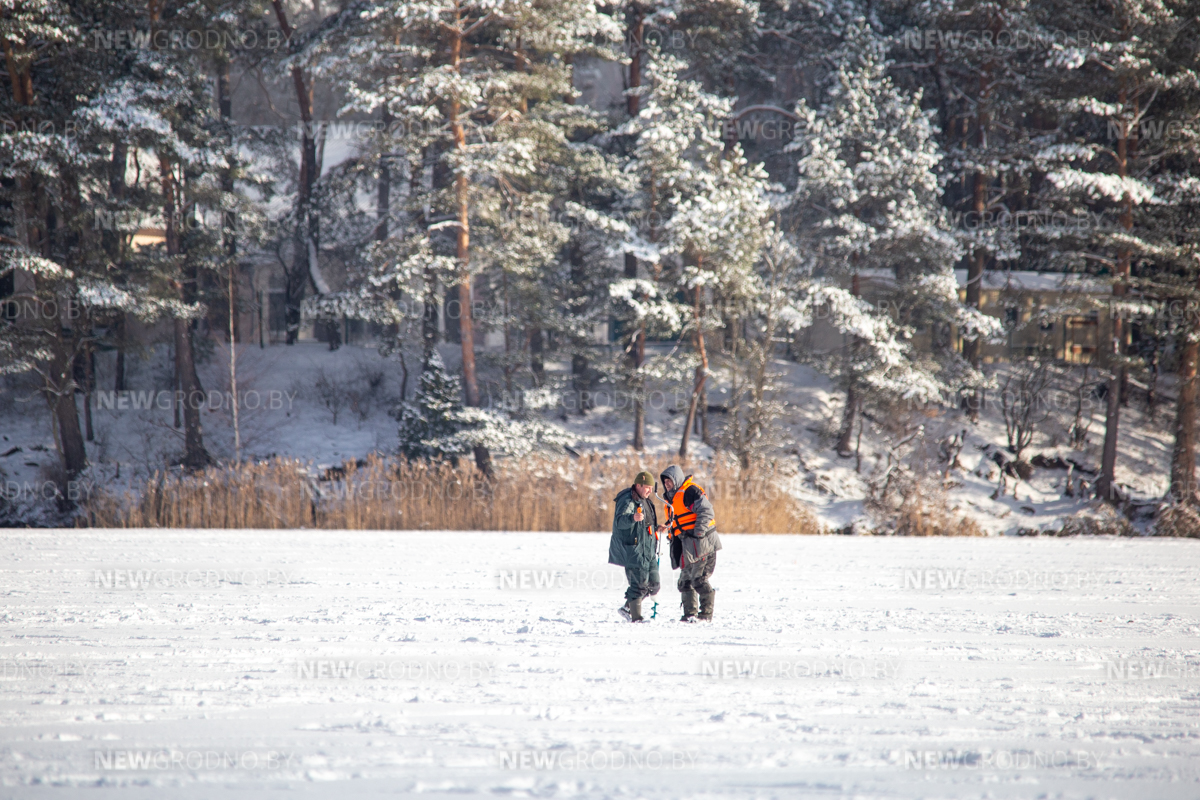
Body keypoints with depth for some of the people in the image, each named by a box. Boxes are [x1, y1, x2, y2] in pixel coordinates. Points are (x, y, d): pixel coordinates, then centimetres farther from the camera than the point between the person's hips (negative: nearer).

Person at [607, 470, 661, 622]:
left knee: (653, 586, 10)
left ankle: (627, 608, 23)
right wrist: (633, 518, -52)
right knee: (639, 585, -11)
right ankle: (636, 618, -4)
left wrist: (655, 528, 15)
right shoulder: (628, 501, -14)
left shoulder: (645, 501, 17)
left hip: (648, 551, 9)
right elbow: (620, 521, -32)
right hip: (633, 550, -9)